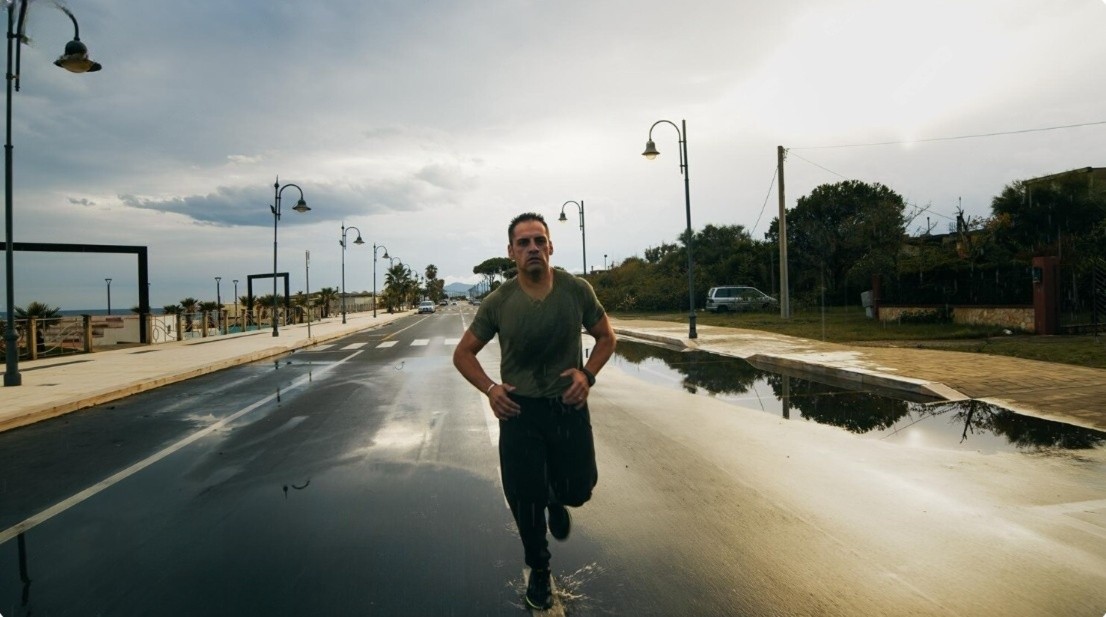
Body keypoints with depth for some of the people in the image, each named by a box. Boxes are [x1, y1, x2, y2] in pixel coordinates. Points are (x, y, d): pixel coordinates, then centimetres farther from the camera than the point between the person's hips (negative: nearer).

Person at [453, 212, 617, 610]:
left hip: (569, 407, 1)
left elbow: (606, 336, 5)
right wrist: (489, 388, -16)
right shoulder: (498, 303, -10)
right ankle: (539, 571, 38)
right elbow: (463, 354, 1)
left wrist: (587, 373, -13)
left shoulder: (576, 290, -9)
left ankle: (555, 500, 51)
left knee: (578, 490, 11)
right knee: (526, 500, 9)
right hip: (519, 411, 0)